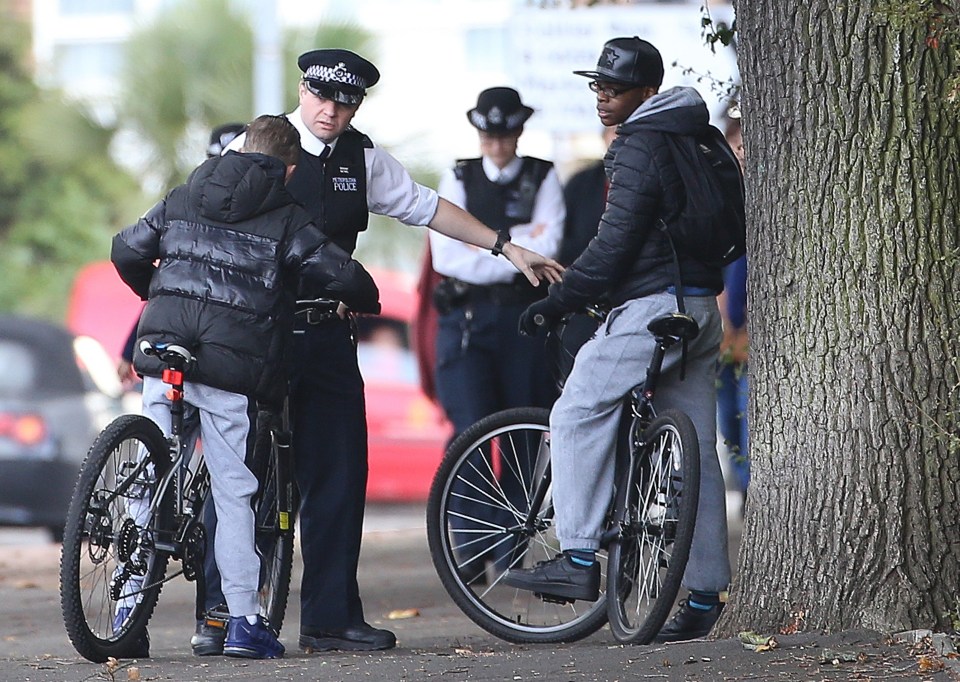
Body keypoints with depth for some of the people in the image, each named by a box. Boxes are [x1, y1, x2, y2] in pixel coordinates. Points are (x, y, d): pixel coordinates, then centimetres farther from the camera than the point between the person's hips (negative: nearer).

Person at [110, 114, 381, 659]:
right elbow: (342, 276, -3)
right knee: (234, 491, 1)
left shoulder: (183, 199, 16)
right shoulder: (288, 218, 2)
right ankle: (244, 621, -1)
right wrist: (367, 301, 20)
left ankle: (131, 602, 12)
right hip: (232, 364, -4)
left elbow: (127, 252, 21)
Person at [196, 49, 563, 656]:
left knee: (340, 473, 3)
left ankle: (332, 617, 10)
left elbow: (426, 207, 20)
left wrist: (507, 248, 18)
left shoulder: (363, 158, 10)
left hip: (326, 334, 5)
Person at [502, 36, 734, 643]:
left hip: (653, 307, -10)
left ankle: (579, 559, -11)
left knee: (578, 415, -6)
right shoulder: (693, 137, 18)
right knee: (695, 448, 8)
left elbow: (615, 244, -17)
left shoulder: (641, 146, -12)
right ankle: (705, 596, 9)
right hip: (701, 307, 10)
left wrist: (558, 301, -11)